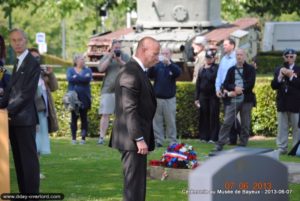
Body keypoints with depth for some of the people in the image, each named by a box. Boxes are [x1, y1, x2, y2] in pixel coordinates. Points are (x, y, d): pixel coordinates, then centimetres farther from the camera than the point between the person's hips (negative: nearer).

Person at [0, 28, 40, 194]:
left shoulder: (32, 64, -8)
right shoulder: (16, 62, 16)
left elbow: (27, 93, -14)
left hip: (24, 117, -8)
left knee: (28, 158, -4)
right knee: (18, 158, 10)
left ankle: (32, 193, 0)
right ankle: (23, 192, 15)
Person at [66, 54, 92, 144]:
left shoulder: (87, 70, 11)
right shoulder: (70, 70, 11)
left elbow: (88, 79, -10)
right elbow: (69, 79, -10)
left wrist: (76, 77, -8)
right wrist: (82, 78, -10)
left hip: (84, 98, 0)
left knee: (84, 118, -1)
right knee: (74, 117, 0)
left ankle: (83, 138, 1)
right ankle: (73, 138, 4)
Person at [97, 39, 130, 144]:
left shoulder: (125, 56, 9)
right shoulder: (106, 57, 9)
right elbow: (101, 68, -6)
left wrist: (120, 61, -14)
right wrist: (110, 57, -11)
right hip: (108, 90, -1)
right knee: (105, 114, -6)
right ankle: (101, 137, -5)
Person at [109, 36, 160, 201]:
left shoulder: (138, 71, 15)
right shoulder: (130, 73, -17)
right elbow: (129, 110, -22)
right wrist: (139, 138, -22)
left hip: (137, 137, 10)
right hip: (133, 139, -10)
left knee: (138, 182, 14)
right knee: (134, 183, -7)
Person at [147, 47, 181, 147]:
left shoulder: (173, 66, 4)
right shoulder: (157, 65, 6)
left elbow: (178, 72, -18)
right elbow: (149, 75, -8)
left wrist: (169, 63, -32)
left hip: (169, 99, -1)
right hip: (157, 98, 1)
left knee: (171, 122, 1)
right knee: (157, 121, 1)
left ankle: (172, 141, 6)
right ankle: (158, 141, 5)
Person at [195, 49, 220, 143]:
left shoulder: (217, 68, -1)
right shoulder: (201, 69, 14)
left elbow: (212, 78, -16)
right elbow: (198, 84, 15)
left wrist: (208, 69, -8)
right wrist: (196, 98, 12)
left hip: (213, 96, -5)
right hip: (203, 96, 5)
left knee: (213, 117, -4)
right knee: (203, 117, 5)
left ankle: (213, 137, -2)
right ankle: (204, 136, 10)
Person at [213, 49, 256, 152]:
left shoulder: (250, 69, 5)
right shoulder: (231, 70, 13)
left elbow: (251, 84, -6)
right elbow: (226, 84, 5)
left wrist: (237, 91, -12)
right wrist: (235, 88, -16)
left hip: (246, 100, -1)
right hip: (232, 100, 1)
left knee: (245, 124, 2)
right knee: (226, 122, -6)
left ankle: (243, 145, 9)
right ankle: (220, 144, -5)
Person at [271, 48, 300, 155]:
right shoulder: (278, 70, 8)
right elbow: (273, 86, 1)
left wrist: (291, 76, -19)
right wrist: (280, 76, -14)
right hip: (282, 103, 3)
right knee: (282, 127, 6)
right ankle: (282, 148, 10)